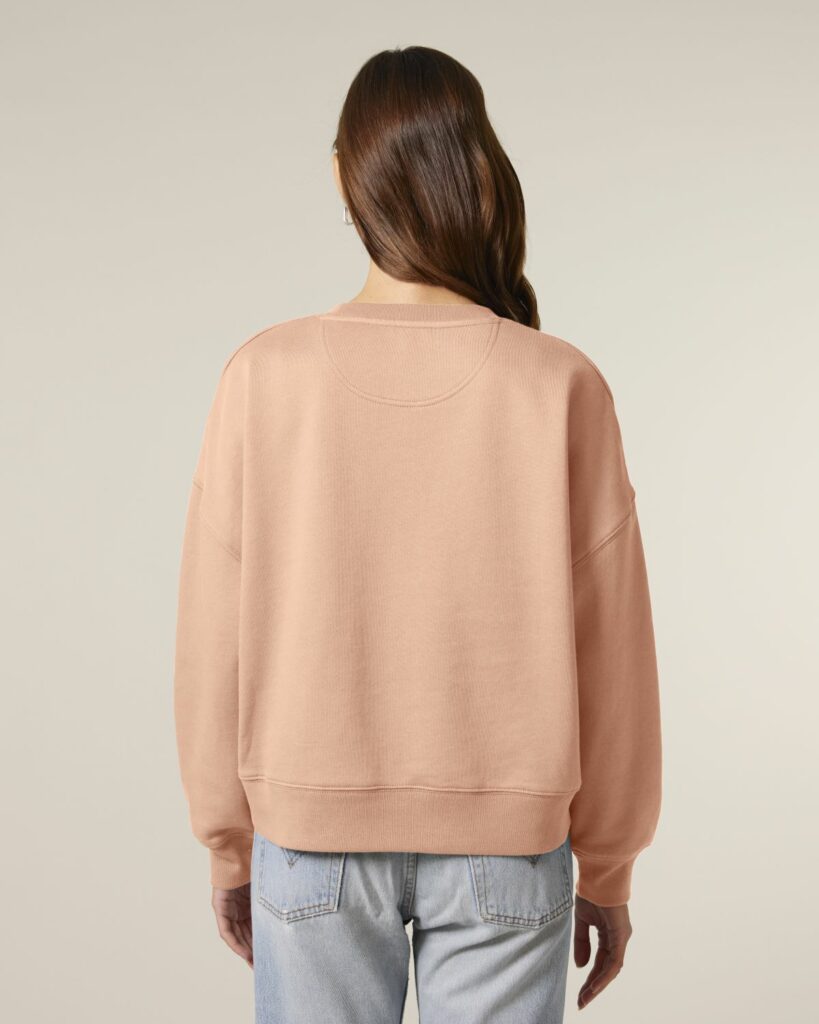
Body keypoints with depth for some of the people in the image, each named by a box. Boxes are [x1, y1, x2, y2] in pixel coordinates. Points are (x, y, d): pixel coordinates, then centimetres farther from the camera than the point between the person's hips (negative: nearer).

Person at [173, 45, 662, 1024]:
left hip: (313, 832, 1)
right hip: (504, 841, 0)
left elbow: (217, 642, -6)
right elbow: (609, 654, -7)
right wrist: (608, 870, 7)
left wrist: (227, 846, 8)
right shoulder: (561, 388, -12)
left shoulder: (264, 378, -11)